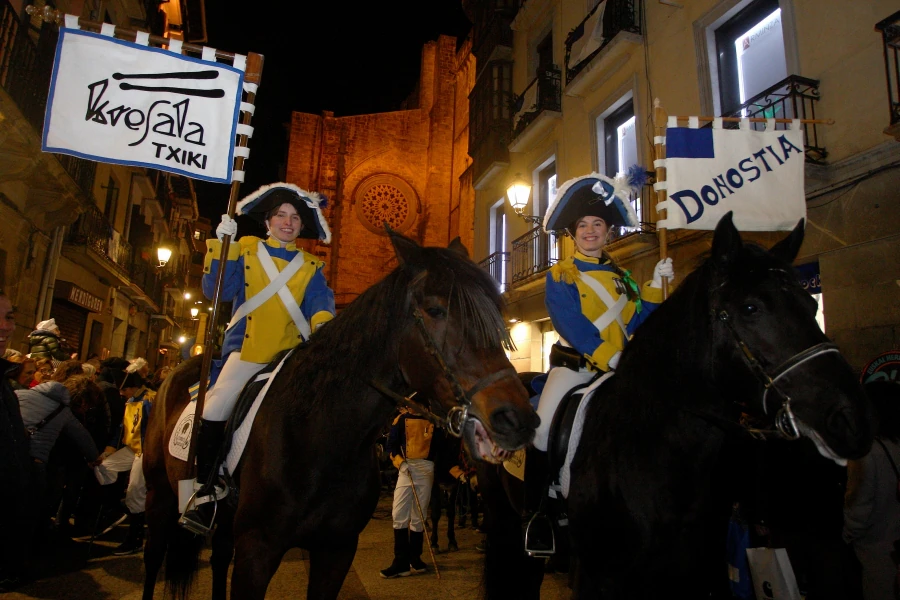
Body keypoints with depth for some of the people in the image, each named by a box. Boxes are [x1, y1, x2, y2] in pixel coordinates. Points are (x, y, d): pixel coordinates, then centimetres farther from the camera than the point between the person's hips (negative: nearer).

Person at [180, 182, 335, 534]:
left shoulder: (311, 266, 14)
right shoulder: (246, 251, 11)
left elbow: (319, 301, -2)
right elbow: (218, 290, -1)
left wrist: (322, 321, -24)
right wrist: (221, 245, -10)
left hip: (292, 355, 2)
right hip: (246, 350, -1)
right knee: (215, 411, -18)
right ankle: (205, 490, 1)